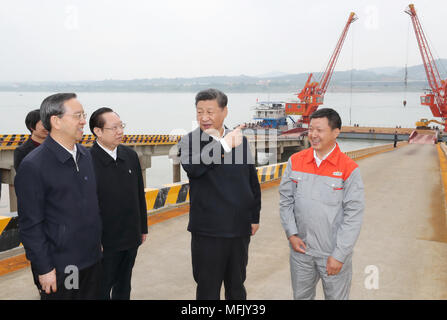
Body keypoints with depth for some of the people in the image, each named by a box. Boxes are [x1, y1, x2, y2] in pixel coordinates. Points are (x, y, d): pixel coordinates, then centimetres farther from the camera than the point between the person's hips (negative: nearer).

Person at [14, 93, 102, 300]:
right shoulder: (32, 166, -16)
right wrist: (44, 268, -13)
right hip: (58, 268, -6)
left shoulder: (85, 154, 5)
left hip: (92, 260, 7)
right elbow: (30, 226, -14)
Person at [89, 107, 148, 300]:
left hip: (131, 238, 6)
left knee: (123, 287, 22)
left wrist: (143, 228, 12)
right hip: (105, 242, -6)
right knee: (101, 290, 12)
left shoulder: (130, 156, 3)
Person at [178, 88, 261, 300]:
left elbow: (253, 182, 13)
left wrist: (255, 217, 12)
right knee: (208, 290, 9)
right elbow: (192, 167, -28)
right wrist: (224, 145, -23)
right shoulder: (189, 141, -5)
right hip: (208, 231, -3)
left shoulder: (241, 141, 5)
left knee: (237, 289, 19)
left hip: (240, 229, 4)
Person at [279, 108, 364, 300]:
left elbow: (353, 215, -11)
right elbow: (285, 200, 6)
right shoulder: (295, 161, 0)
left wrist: (339, 255, -12)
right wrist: (291, 234, -3)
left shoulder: (349, 169, -11)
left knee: (336, 296, 12)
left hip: (334, 254, -3)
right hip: (300, 249, 3)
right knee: (301, 296, 19)